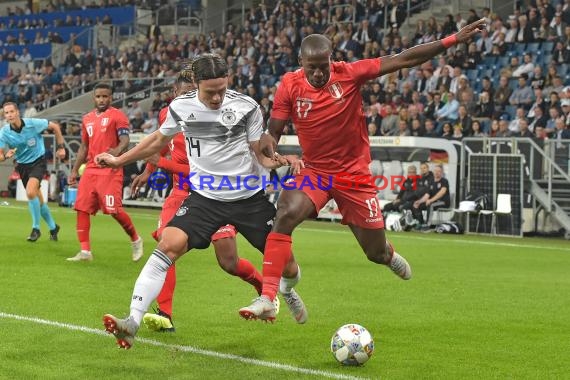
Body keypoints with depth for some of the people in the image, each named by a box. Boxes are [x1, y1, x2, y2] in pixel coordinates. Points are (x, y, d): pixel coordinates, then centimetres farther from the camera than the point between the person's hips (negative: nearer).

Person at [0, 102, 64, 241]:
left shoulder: (33, 123, -20)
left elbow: (55, 127, -4)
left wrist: (60, 147, -2)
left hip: (38, 162, -4)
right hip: (23, 165, 4)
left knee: (30, 192, -27)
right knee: (38, 200, 11)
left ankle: (36, 228, -12)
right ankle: (53, 227, 34)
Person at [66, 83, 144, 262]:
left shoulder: (117, 115, -3)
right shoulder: (87, 119, 18)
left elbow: (125, 141, -13)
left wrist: (116, 152, -34)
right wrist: (75, 170, 19)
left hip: (110, 170, -7)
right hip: (90, 170, 7)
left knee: (114, 210, -11)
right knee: (82, 208, -2)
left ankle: (135, 240, 11)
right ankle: (85, 251, 3)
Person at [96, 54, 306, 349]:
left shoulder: (246, 106, -9)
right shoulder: (181, 107, -4)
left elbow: (260, 154, -1)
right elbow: (160, 140, 17)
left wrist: (279, 161, -24)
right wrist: (119, 160, 19)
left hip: (249, 196, 0)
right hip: (205, 197, 0)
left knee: (286, 264, 6)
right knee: (169, 244, -25)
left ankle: (287, 290, 48)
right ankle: (133, 322, -29)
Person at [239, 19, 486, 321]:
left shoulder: (349, 74, -14)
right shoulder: (290, 86, -11)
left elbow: (403, 60, -14)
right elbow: (273, 131, -2)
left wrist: (453, 40, -18)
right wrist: (267, 143, -27)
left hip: (354, 173, 0)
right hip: (314, 171, 0)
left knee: (377, 253, 7)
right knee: (285, 216, -30)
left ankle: (389, 255, 49)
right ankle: (267, 298, -29)